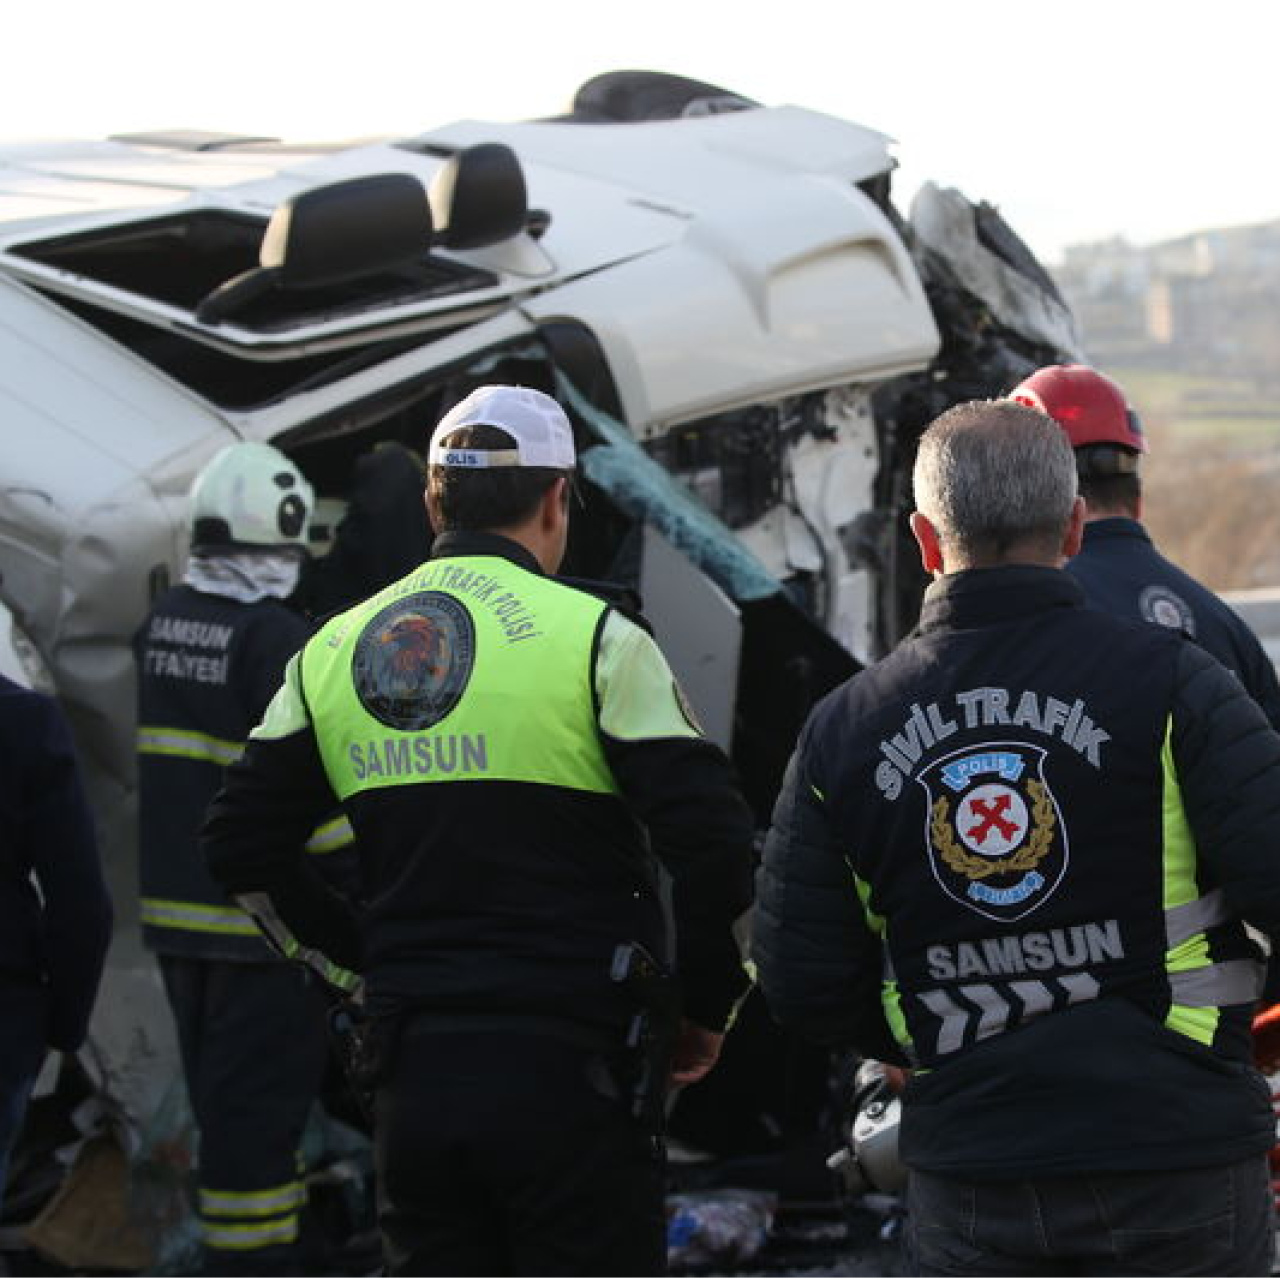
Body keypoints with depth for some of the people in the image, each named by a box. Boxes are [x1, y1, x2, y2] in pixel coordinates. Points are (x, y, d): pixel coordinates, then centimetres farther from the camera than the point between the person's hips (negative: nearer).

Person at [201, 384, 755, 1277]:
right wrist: (707, 1008, 3)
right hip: (566, 1069, -5)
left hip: (412, 1072, 5)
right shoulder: (592, 638, -7)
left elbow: (242, 849, 14)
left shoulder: (333, 653, 9)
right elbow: (712, 843, -11)